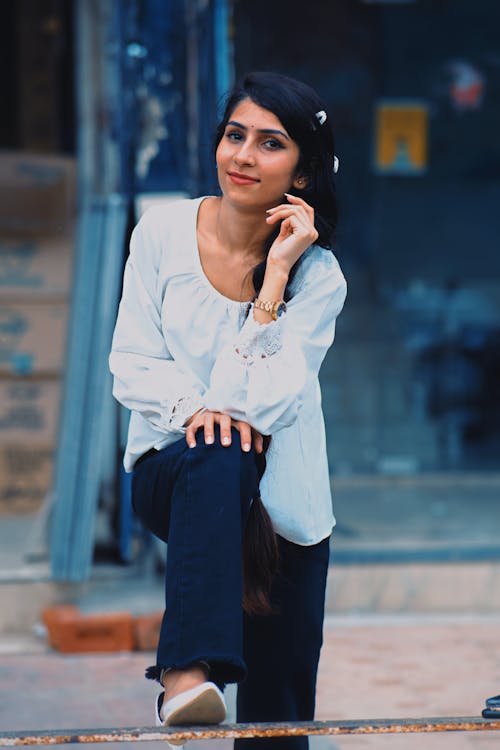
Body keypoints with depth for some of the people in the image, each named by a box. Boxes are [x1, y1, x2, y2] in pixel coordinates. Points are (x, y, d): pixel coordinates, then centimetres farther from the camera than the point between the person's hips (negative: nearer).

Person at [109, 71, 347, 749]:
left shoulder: (319, 277, -9)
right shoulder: (163, 233, -5)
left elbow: (264, 401, -21)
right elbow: (131, 363, -4)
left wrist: (276, 273, -22)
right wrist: (192, 407, -24)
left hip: (279, 499, 1)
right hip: (168, 466, -1)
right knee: (217, 457, -38)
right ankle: (189, 670, -46)